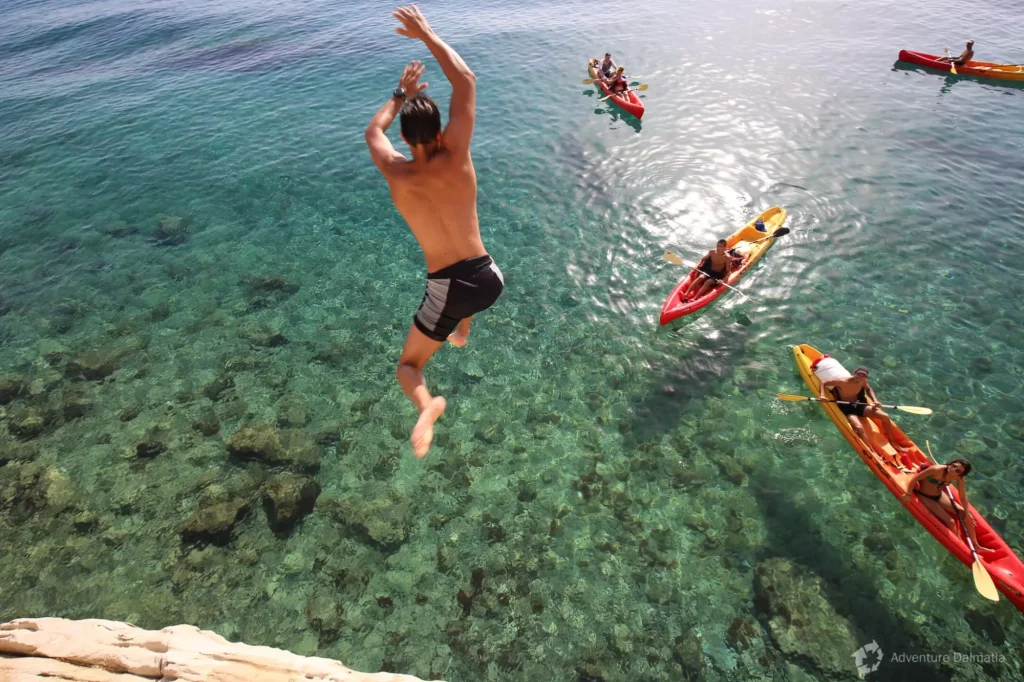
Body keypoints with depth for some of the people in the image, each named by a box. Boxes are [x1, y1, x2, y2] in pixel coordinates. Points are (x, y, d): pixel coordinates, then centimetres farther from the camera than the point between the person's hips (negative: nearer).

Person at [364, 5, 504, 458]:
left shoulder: (396, 175, -6)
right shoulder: (455, 160, -9)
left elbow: (373, 131, 18)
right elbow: (466, 81, -1)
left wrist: (401, 96, 27)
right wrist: (426, 34, 6)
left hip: (447, 292, -2)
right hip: (490, 280, 2)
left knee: (408, 365, 16)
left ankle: (426, 404, -17)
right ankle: (462, 334, 55)